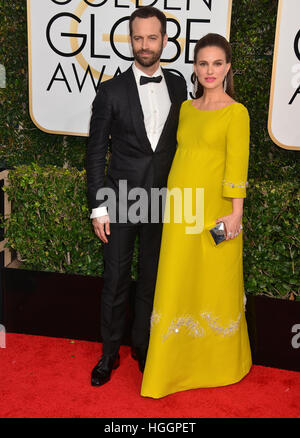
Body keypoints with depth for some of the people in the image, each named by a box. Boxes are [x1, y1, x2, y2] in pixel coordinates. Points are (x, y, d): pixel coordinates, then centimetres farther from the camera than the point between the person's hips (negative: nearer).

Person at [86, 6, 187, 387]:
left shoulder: (177, 85, 4)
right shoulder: (112, 91, -5)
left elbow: (178, 141, 10)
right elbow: (96, 152, -4)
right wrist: (98, 207, -7)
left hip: (162, 201, 3)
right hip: (121, 201, -2)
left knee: (151, 280, 14)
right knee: (115, 281, 6)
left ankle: (142, 346, 34)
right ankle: (110, 352, 26)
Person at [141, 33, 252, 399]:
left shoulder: (236, 112, -5)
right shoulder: (186, 108, 11)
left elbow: (237, 165, -10)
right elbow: (181, 154, 13)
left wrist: (235, 213, -14)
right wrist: (173, 199, 10)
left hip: (214, 211, -5)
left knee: (215, 284, 7)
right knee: (176, 283, 10)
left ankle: (220, 361, 29)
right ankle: (176, 362, 26)